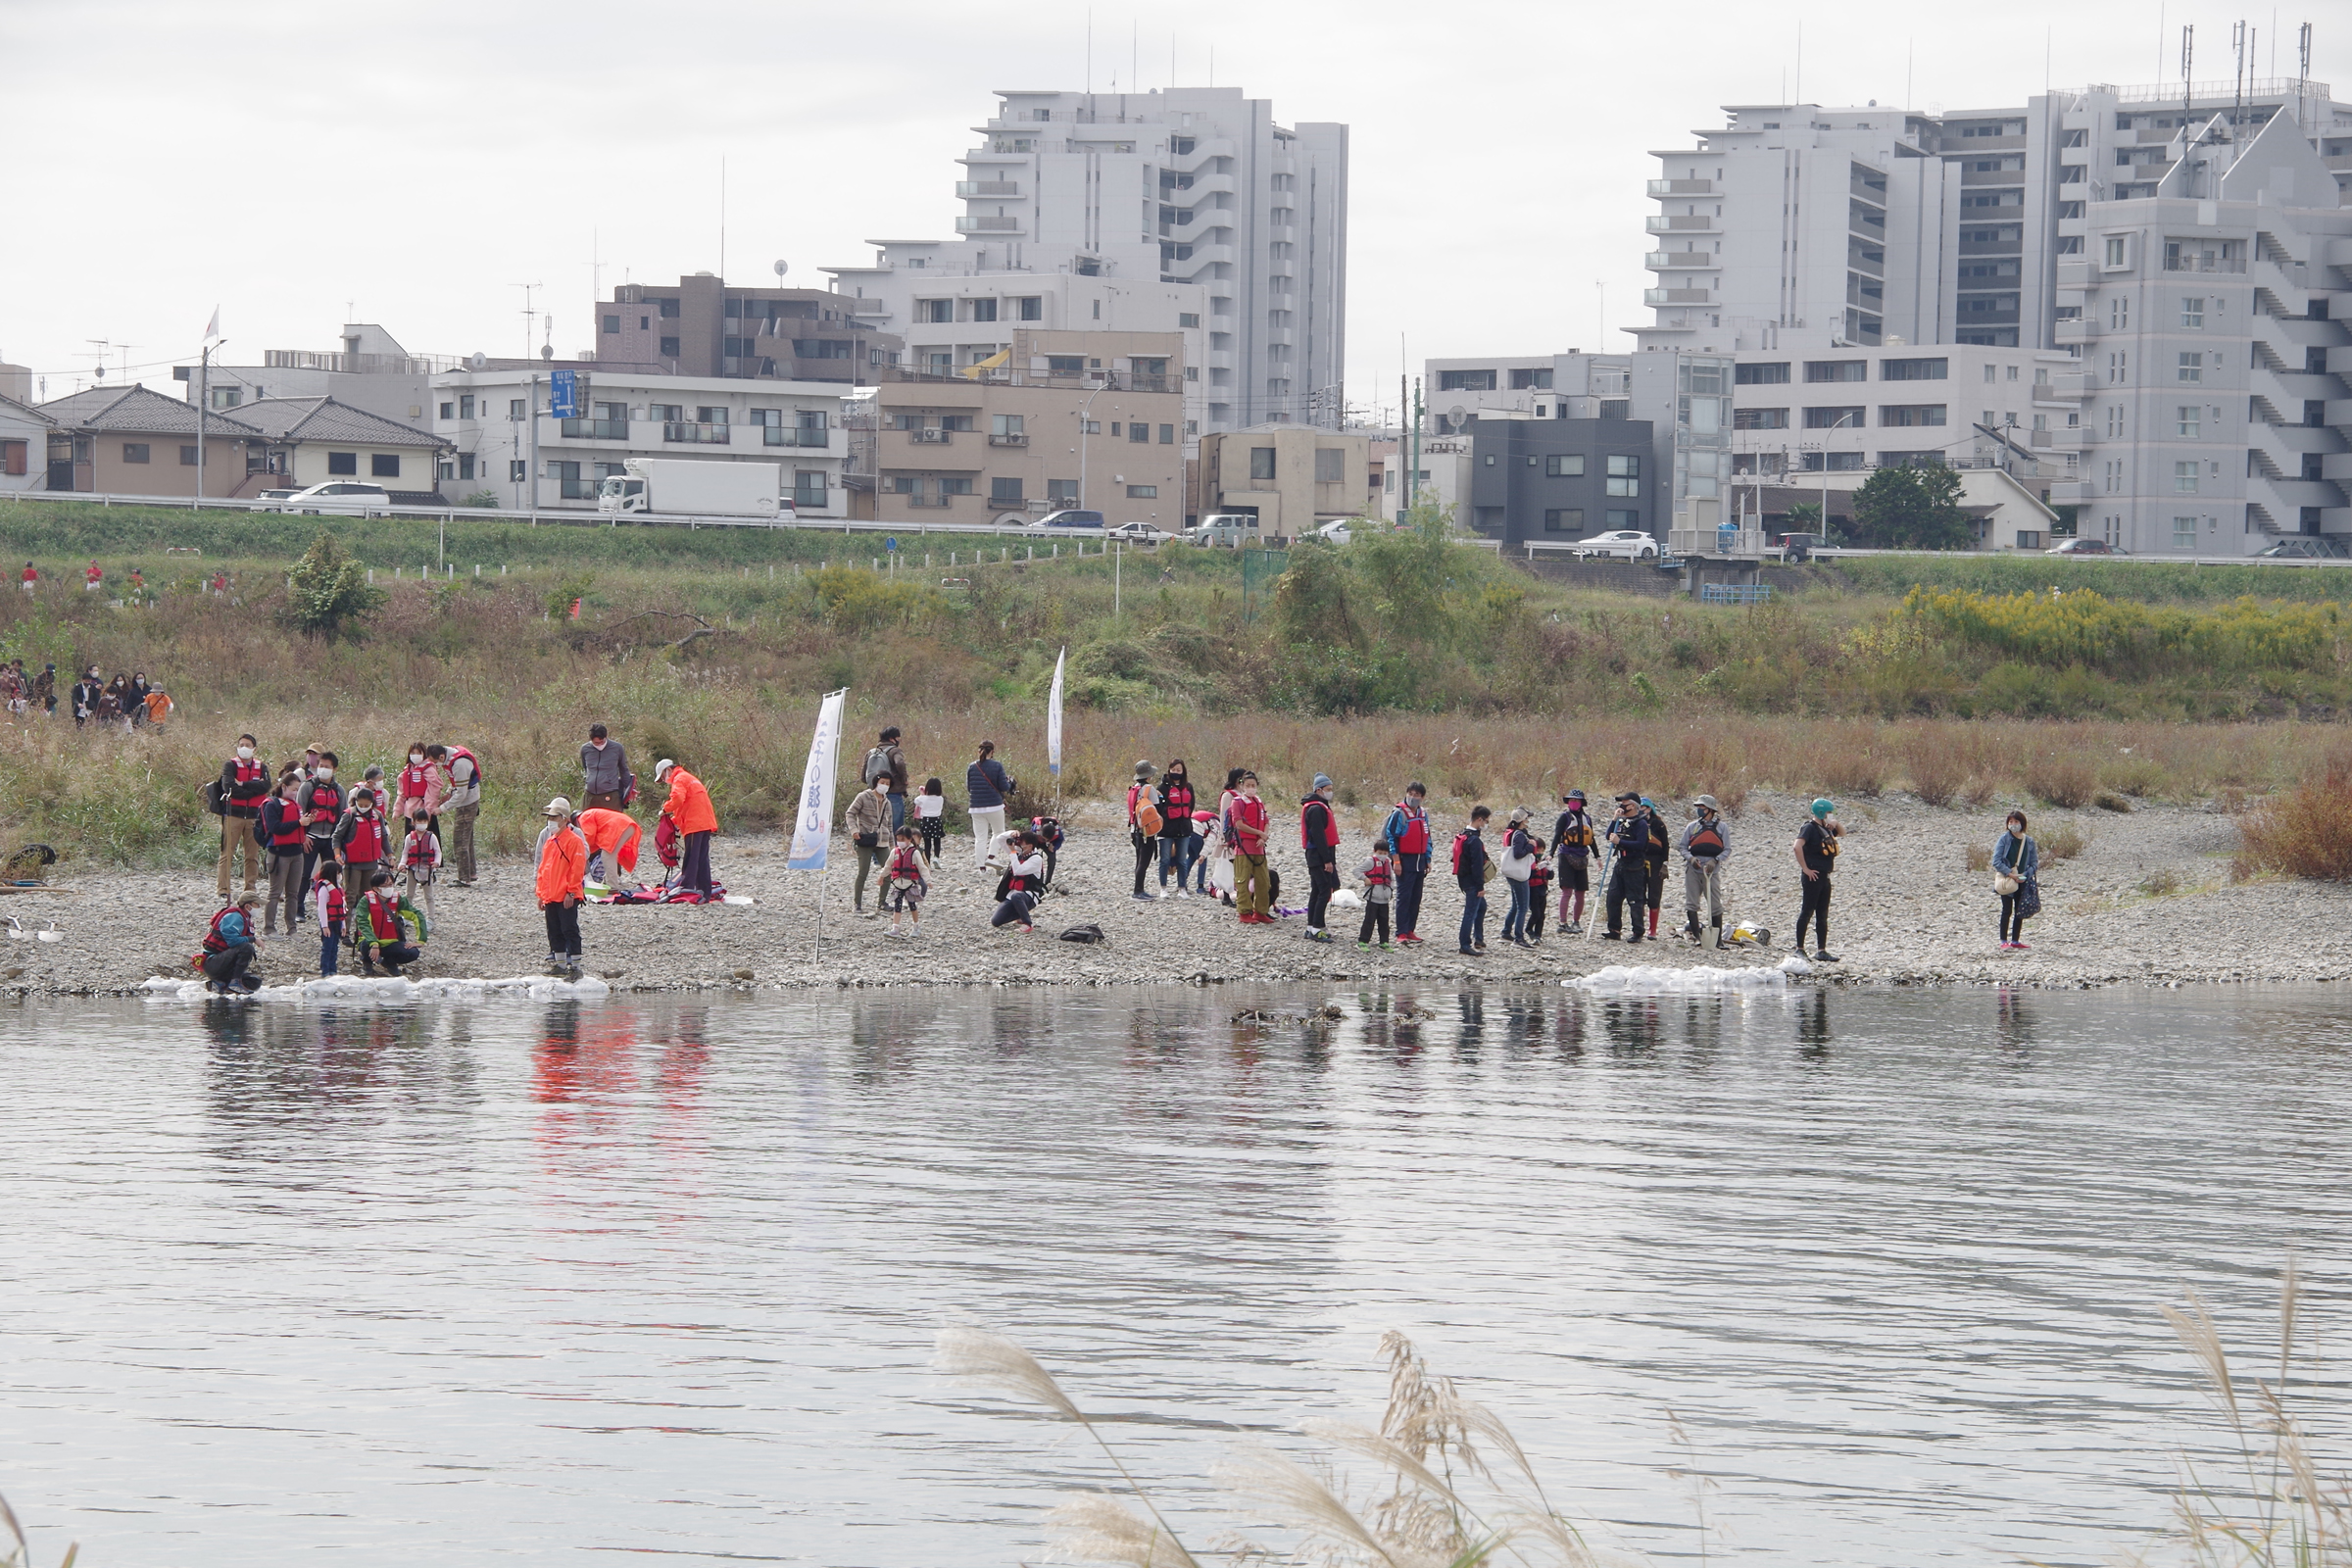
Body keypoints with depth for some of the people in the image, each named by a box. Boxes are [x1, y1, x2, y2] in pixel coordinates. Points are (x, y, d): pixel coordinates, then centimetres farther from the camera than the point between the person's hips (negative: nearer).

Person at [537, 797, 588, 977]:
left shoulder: (575, 839, -10)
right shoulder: (547, 837, 13)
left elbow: (577, 868, -13)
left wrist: (571, 892, -17)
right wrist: (540, 892, 15)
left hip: (567, 896, -8)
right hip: (550, 893, 8)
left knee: (570, 930, -6)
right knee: (554, 931, 12)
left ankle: (574, 966, -3)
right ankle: (558, 962, 21)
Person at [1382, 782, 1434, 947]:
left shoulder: (1423, 814, 11)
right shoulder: (1399, 813, -9)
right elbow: (1390, 837, -10)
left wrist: (1427, 860, 16)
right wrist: (1396, 861, -15)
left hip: (1420, 861, 7)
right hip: (1405, 860, -7)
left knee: (1416, 898, 8)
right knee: (1404, 897, -7)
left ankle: (1410, 930, 14)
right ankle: (1402, 933, -7)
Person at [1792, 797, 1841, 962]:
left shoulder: (1825, 828, 14)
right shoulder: (1810, 828, -12)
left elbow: (1842, 832, 32)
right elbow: (1797, 846, -26)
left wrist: (1836, 824, 9)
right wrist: (1805, 868, -22)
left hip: (1824, 876, 9)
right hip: (1813, 875, -9)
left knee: (1822, 915, 9)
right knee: (1807, 911, -5)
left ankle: (1821, 950, 12)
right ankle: (1799, 948, 0)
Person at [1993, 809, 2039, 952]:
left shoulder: (2029, 841, 2)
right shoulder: (2004, 839, -6)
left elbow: (2034, 863, 5)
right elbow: (1996, 861, -10)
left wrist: (2025, 875, -12)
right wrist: (2010, 874, -18)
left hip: (2023, 882, 4)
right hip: (2007, 881, -3)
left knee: (2020, 912, 7)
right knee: (2007, 911, -4)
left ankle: (2015, 941, 16)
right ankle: (2003, 941, 0)